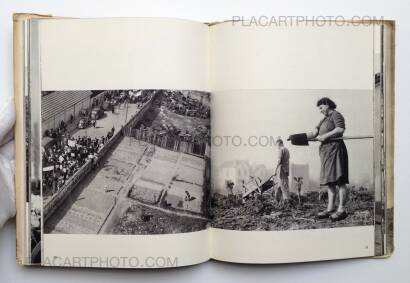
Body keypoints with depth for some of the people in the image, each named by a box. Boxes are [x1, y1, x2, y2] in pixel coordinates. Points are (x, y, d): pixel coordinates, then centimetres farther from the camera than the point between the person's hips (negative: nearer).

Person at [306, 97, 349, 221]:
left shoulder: (336, 115, 0)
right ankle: (330, 209, 9)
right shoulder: (324, 120, 25)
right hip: (326, 150, 9)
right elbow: (314, 133, 14)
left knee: (339, 180, -10)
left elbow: (340, 129, -18)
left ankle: (341, 210, -11)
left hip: (335, 148, -9)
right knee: (329, 181, 7)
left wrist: (325, 136, -16)